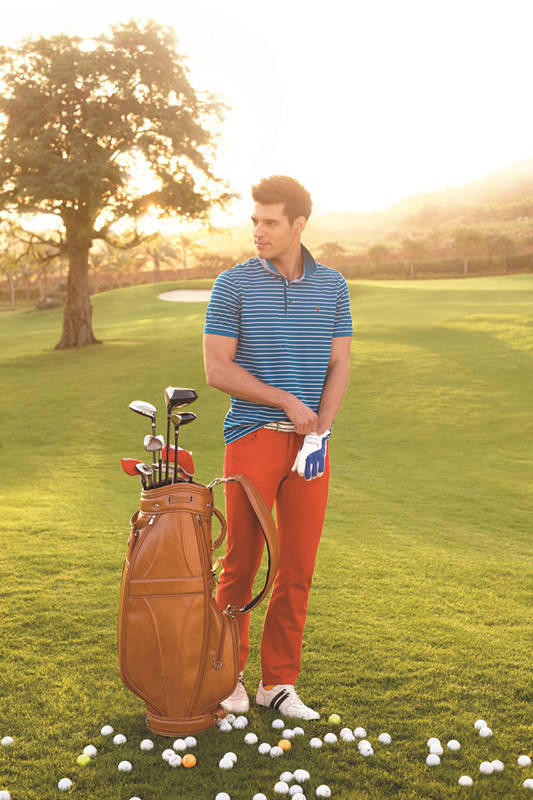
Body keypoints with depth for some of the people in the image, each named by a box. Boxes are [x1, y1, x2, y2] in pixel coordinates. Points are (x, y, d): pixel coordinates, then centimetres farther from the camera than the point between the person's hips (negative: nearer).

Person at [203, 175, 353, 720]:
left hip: (310, 443, 3)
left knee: (298, 567, 5)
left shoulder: (331, 286, 9)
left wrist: (318, 431, -8)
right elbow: (217, 370, -5)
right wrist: (288, 403, -10)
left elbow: (340, 367, 7)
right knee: (241, 563, 1)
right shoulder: (234, 285, 0)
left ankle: (279, 683, 16)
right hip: (253, 436, -2)